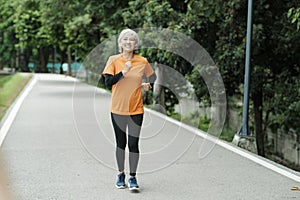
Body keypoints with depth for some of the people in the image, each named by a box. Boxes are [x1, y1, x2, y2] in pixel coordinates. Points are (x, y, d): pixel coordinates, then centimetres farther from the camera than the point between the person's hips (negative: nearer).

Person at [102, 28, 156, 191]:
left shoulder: (142, 61, 0)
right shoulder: (113, 60, -3)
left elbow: (152, 77, 17)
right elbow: (108, 82, -13)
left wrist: (148, 85, -3)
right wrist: (123, 72, -25)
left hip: (136, 110, 0)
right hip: (117, 109, 0)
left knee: (133, 143, -5)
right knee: (120, 143, 11)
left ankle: (133, 177, 6)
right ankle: (120, 174, 27)